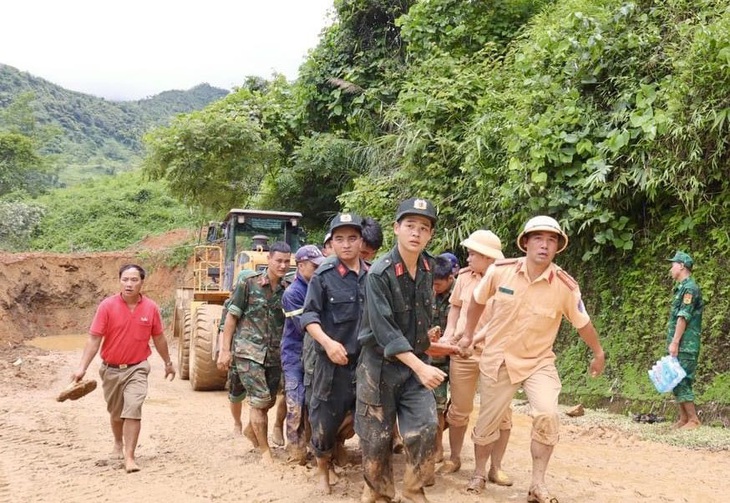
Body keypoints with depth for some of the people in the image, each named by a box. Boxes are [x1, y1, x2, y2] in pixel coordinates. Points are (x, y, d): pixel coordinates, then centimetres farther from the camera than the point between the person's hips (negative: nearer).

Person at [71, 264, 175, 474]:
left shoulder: (151, 308, -7)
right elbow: (94, 338, -13)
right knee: (115, 413, 18)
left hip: (137, 368, -1)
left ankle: (129, 456, -11)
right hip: (111, 369, 1)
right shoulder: (107, 306, -13)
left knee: (133, 409, -16)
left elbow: (158, 338, 7)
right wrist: (82, 367, -19)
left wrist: (168, 363, 16)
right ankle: (118, 444, 45)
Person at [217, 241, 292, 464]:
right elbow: (232, 317, -3)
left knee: (269, 400, 14)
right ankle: (265, 451, 9)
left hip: (274, 355, 5)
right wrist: (225, 349, -6)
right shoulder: (249, 284, -6)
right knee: (260, 401, -6)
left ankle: (251, 430, 43)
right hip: (249, 352, -4)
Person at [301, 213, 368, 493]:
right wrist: (327, 342, -23)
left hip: (366, 359, 3)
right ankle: (322, 470, 28)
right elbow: (309, 316, -9)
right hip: (333, 361, -3)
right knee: (326, 419, 6)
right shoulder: (323, 275, -6)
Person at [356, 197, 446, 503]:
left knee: (425, 429, -5)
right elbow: (384, 331, -24)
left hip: (417, 360, 5)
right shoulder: (379, 274, -20)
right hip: (380, 363, -4)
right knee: (377, 435, 6)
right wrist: (419, 367, -27)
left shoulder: (428, 268, -1)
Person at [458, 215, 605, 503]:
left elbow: (582, 323, 1)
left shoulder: (566, 286, -17)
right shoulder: (500, 271, -15)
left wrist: (598, 354, 14)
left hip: (539, 362, -1)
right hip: (498, 359, 1)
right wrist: (468, 335, 12)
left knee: (547, 416, -22)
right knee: (487, 423, 10)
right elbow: (477, 301, 5)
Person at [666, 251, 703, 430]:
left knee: (681, 381, -10)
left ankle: (693, 419, -6)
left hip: (685, 345, -10)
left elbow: (683, 318, -19)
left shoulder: (689, 288, -13)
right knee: (676, 381, 10)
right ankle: (683, 418, 13)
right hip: (678, 345, 10)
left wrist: (675, 342, -21)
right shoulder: (681, 287, 18)